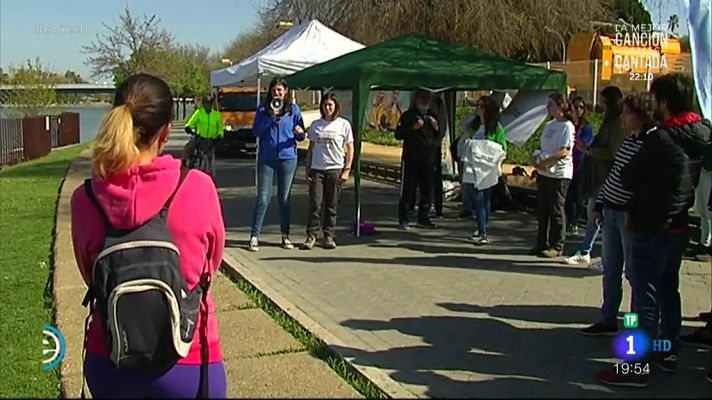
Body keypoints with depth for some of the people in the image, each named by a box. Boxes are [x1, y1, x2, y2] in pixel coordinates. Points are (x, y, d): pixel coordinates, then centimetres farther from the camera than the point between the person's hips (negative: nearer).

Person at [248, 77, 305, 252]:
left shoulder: (293, 109, 6)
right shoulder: (263, 108, 4)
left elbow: (301, 135, 6)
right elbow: (256, 131, -3)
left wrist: (300, 133, -17)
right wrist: (271, 116, -13)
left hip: (288, 157, 1)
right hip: (266, 158, -1)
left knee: (285, 198, 9)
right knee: (263, 198, -4)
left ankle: (285, 235, 18)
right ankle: (254, 236, 1)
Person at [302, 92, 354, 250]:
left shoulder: (344, 124, 3)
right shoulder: (316, 125, 9)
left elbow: (350, 149, 3)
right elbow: (310, 148, 13)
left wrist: (347, 170, -5)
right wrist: (307, 169, 7)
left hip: (335, 170, -1)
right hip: (317, 169, 1)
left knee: (332, 205, 4)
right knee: (315, 204, -4)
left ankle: (329, 236, 14)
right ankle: (311, 235, 3)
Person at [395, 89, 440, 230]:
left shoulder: (432, 116, 17)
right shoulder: (409, 115, 0)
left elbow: (438, 138, 22)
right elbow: (398, 134, -7)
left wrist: (436, 128, 2)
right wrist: (413, 128, -18)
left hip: (428, 160, 5)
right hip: (411, 159, -5)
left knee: (427, 191, 9)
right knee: (407, 190, -4)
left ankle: (423, 218, 20)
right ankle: (403, 219, 2)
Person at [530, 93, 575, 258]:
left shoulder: (567, 126, -10)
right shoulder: (549, 125, 15)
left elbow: (564, 151, -18)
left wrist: (545, 161, -21)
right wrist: (536, 158, -1)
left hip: (559, 174, -8)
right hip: (543, 172, 8)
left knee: (556, 211, -2)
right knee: (542, 210, 11)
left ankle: (556, 246, 5)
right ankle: (542, 243, 21)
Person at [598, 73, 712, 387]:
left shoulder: (659, 140, -22)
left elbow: (628, 180, -14)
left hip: (652, 229, -8)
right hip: (679, 226, 8)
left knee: (646, 297, -3)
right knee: (668, 290, 18)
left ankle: (638, 367, 3)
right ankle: (668, 353, 30)